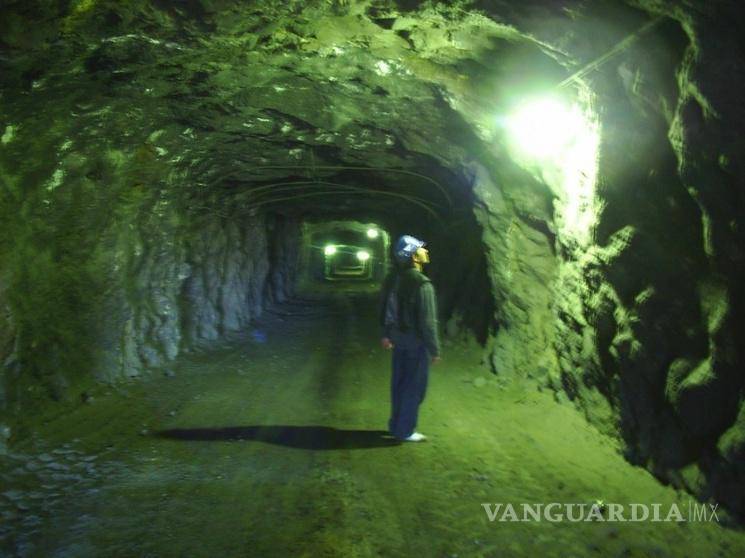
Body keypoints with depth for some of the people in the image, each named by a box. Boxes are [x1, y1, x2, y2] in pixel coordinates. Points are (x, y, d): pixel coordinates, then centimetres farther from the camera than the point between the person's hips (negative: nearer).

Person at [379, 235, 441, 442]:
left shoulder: (392, 278, 2)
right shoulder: (422, 284, -24)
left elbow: (384, 308, 12)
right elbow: (428, 321, -22)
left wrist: (386, 334, 23)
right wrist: (434, 349, -15)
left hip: (399, 336, 8)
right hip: (416, 340, -8)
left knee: (399, 382, 18)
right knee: (414, 386, 4)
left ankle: (396, 424, 29)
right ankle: (405, 430, 12)